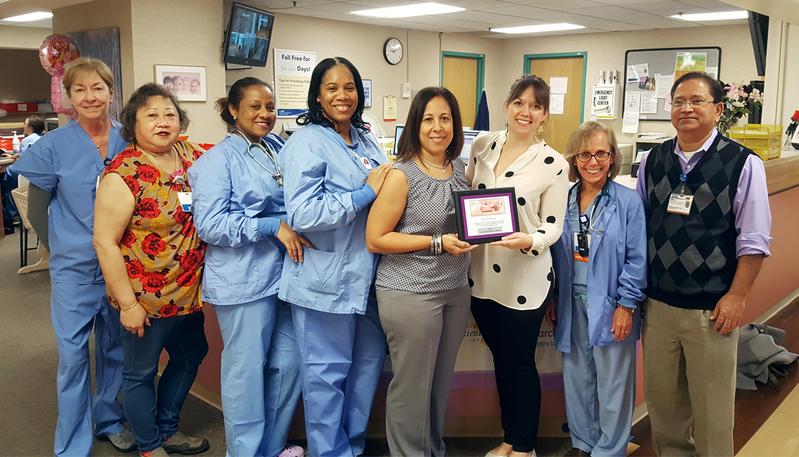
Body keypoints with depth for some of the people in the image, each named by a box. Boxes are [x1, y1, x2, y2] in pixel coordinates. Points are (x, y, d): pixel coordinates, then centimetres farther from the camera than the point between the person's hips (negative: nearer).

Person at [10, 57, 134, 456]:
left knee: (115, 348, 15)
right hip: (75, 267, -2)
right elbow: (37, 207, 0)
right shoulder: (54, 145, -8)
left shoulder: (128, 142, -1)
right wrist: (64, 244, 1)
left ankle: (109, 420, 35)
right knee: (73, 355, 2)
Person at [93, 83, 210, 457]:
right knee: (140, 373, 12)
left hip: (188, 292, 7)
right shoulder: (122, 174, -18)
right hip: (146, 297, -7)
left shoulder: (191, 155, -1)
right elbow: (105, 242, -19)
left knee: (191, 356, 22)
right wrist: (127, 304, -18)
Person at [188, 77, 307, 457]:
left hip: (285, 273, 7)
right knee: (247, 371, 3)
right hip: (245, 280, -7)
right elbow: (209, 224, -16)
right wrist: (274, 227, -19)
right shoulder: (218, 159, -7)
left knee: (288, 365, 13)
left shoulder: (279, 148, 12)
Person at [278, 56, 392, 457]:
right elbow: (301, 214, -23)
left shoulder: (367, 140, 11)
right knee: (327, 373, 6)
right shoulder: (306, 143, -11)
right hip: (326, 279, -7)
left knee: (369, 362, 17)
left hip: (366, 274, 8)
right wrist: (365, 193, -21)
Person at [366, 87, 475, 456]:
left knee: (441, 381, 18)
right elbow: (375, 239, -15)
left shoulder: (459, 168, 7)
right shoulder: (401, 174, -12)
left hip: (456, 290, 6)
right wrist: (437, 242, -20)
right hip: (410, 294, -6)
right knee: (412, 385, 4)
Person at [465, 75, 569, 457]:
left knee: (521, 362, 9)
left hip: (524, 279, -4)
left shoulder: (554, 164, -11)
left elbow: (553, 226, -9)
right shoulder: (483, 144, 1)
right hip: (481, 274, 5)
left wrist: (528, 241, -28)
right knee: (500, 359, 18)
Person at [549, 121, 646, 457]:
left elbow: (637, 259, -9)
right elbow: (556, 255, 9)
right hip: (572, 303, 5)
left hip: (610, 304, -4)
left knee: (612, 384, 7)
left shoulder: (628, 201, -9)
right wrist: (552, 299, 9)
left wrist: (626, 305, -13)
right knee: (577, 378, 15)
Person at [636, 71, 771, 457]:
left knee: (710, 405, 9)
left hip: (711, 308, -4)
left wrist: (736, 297, -10)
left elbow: (753, 241, -7)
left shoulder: (743, 164, -8)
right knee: (661, 397, 16)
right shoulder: (652, 162, 5)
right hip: (657, 302, 4)